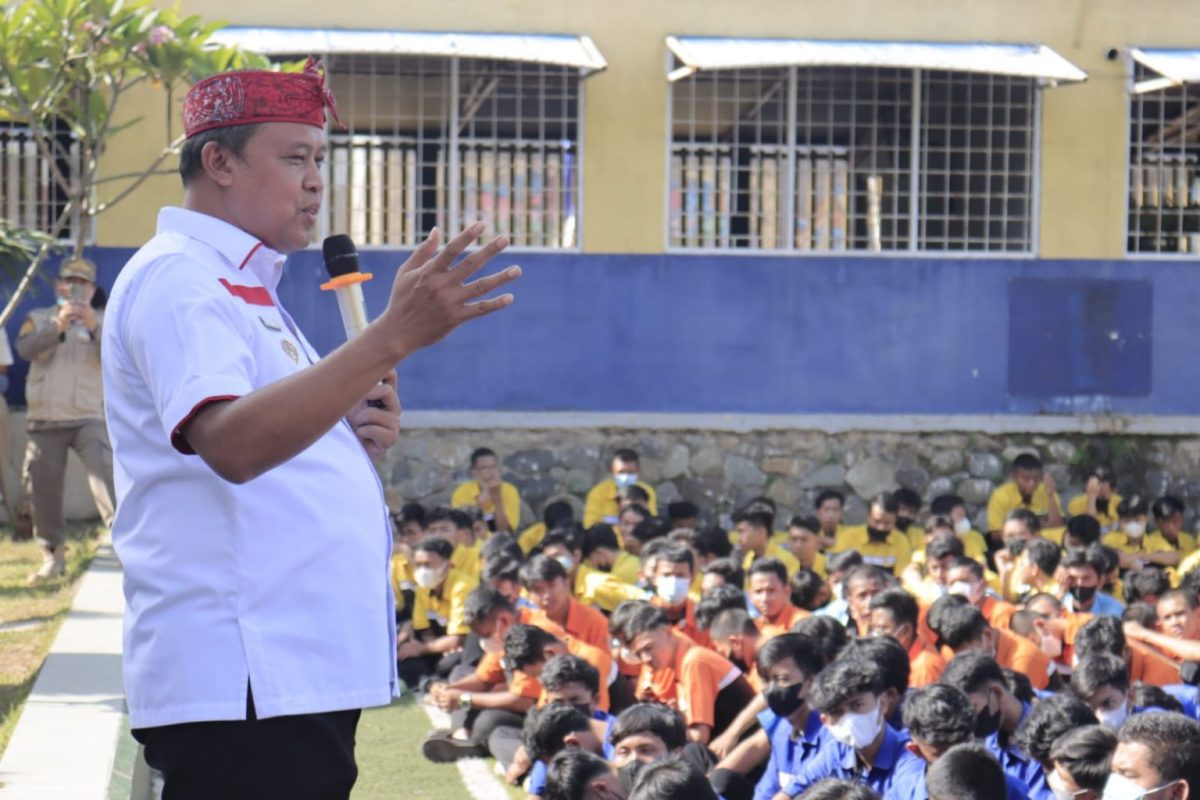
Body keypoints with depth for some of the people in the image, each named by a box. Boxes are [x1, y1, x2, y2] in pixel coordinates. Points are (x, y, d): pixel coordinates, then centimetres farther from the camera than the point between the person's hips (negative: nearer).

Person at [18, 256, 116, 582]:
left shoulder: (102, 321, 10)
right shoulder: (39, 319, 11)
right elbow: (25, 349, -10)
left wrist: (94, 327, -23)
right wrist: (58, 326, -24)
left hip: (89, 419, -2)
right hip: (44, 420, 2)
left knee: (104, 473, -21)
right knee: (42, 488, 3)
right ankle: (53, 556, 16)